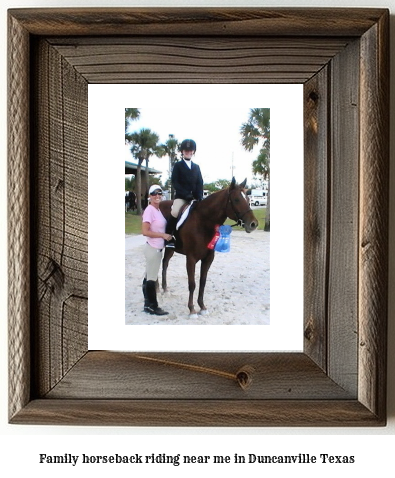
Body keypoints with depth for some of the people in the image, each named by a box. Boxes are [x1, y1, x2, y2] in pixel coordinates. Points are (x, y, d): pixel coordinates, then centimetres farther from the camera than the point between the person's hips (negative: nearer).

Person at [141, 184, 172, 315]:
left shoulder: (158, 210, 9)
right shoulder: (149, 210, -16)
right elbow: (145, 231, -22)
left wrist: (164, 236, 8)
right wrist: (163, 235, -19)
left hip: (157, 249, 9)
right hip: (153, 249, -9)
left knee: (149, 277, 15)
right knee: (151, 279, 1)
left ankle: (148, 304, 23)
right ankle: (152, 306, 10)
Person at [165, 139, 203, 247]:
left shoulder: (196, 167, 17)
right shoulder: (178, 165, 5)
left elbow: (200, 184, 12)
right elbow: (175, 182, -5)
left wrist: (200, 197, -6)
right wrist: (186, 194, -16)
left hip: (194, 197, 5)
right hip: (181, 196, -4)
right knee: (175, 212, -28)